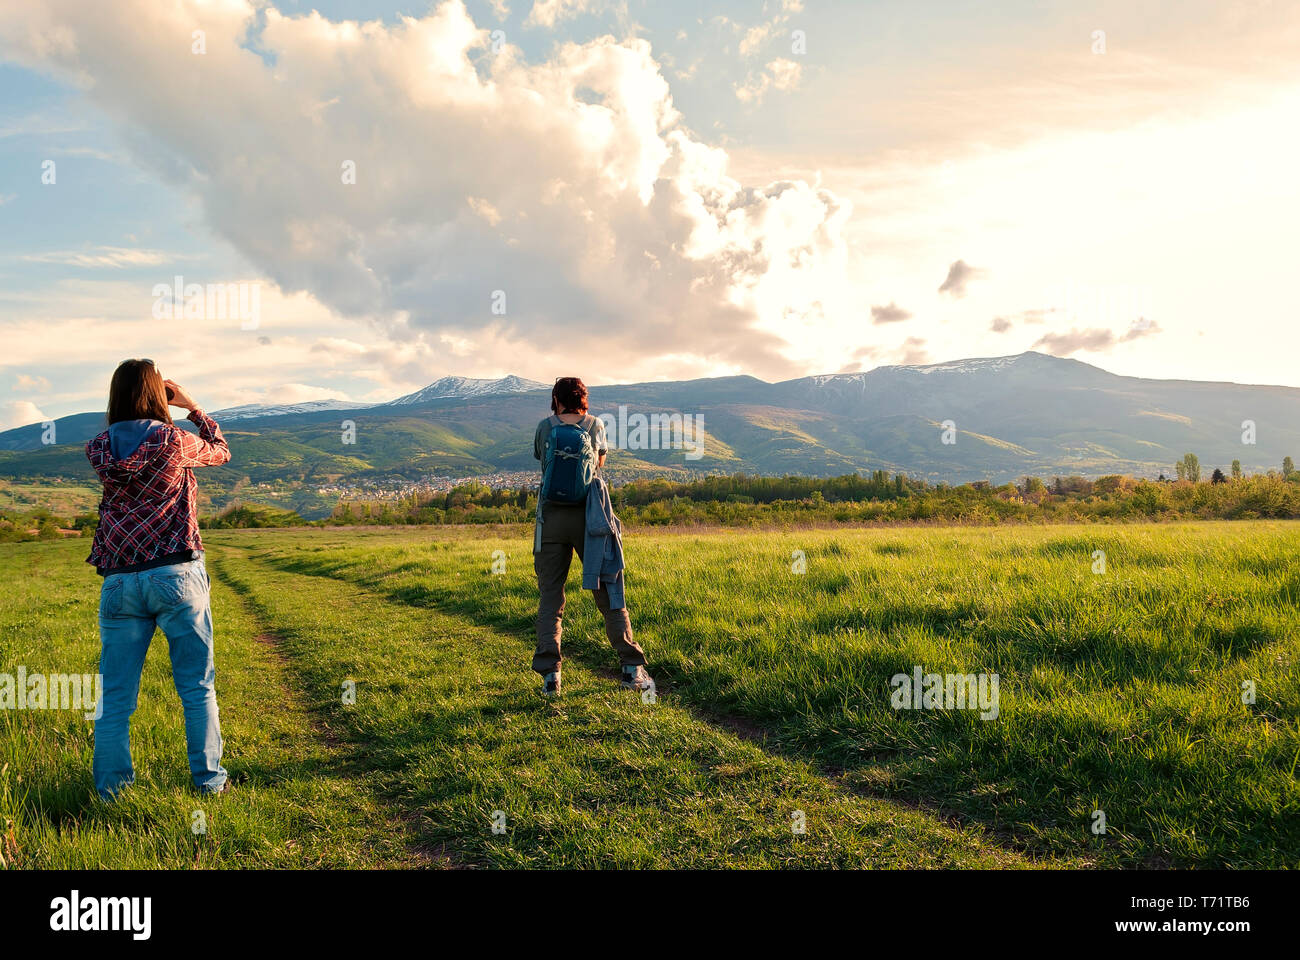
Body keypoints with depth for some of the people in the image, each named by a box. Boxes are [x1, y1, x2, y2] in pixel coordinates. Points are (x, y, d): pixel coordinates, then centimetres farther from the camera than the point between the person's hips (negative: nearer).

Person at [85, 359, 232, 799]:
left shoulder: (100, 449, 3)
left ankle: (111, 789, 15)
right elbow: (221, 451, 13)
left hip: (119, 581, 3)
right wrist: (190, 405, 19)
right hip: (176, 576, -3)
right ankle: (209, 781, 14)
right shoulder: (174, 441, -6)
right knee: (197, 687, 8)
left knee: (115, 695, 10)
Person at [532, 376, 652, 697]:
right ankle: (631, 668, 6)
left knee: (550, 597, 6)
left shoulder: (545, 427, 4)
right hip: (588, 516, 0)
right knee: (607, 592, 7)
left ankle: (550, 674, -1)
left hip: (551, 517, 0)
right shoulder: (595, 425, 5)